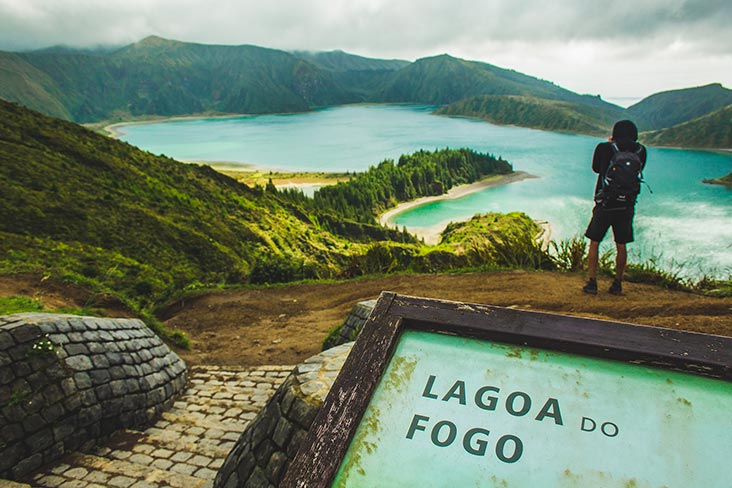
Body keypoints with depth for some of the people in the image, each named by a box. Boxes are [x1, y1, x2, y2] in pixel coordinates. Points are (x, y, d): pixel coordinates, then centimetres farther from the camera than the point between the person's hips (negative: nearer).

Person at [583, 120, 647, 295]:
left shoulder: (604, 148, -7)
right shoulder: (640, 151, -1)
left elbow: (596, 168, 10)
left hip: (605, 204, -2)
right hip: (627, 206, 2)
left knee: (594, 243, 8)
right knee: (621, 246, 12)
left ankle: (592, 282, 5)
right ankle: (617, 284, 16)